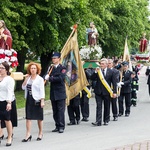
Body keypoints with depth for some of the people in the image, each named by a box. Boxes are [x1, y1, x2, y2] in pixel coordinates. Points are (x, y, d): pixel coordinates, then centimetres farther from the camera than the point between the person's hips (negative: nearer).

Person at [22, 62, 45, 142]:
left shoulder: (40, 79, -4)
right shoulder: (28, 78, 9)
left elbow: (42, 90, -8)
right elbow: (23, 87, 4)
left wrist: (42, 101, -14)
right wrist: (26, 79, -5)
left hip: (37, 99, -4)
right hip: (29, 99, 4)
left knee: (39, 117, 8)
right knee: (28, 117, -3)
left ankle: (40, 133, 21)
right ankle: (28, 134, -4)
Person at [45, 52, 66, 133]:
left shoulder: (62, 68, -4)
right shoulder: (51, 68, 13)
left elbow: (61, 78, -18)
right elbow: (48, 77, 8)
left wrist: (50, 78, -18)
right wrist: (47, 77, -15)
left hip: (60, 93, -5)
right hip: (53, 93, 6)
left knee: (60, 110, -5)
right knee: (55, 111, 8)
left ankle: (61, 127, -2)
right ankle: (57, 126, 14)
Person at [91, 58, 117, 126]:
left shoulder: (111, 71, 0)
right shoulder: (97, 70, 4)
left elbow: (114, 83, 1)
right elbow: (92, 78, -3)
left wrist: (114, 92, -5)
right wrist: (96, 72, -16)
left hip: (106, 92, -1)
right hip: (98, 92, 1)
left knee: (107, 107, 8)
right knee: (99, 106, -5)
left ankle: (106, 120, 21)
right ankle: (98, 121, -8)